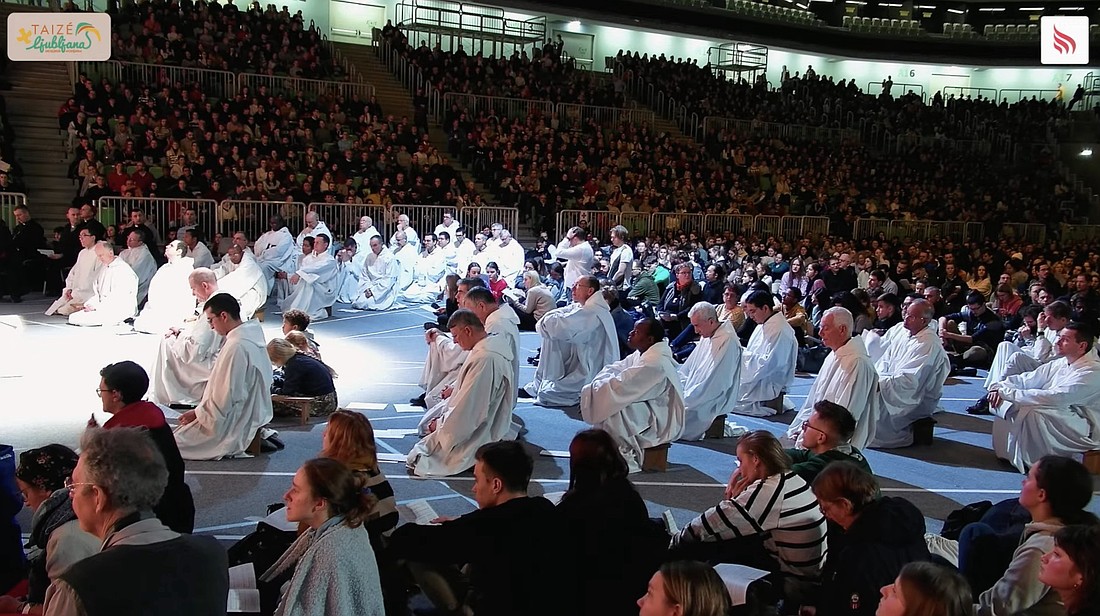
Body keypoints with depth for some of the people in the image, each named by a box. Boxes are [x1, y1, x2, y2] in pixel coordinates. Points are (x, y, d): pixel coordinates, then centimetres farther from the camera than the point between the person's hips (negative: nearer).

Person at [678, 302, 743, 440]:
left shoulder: (728, 342, -20)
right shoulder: (706, 337, 9)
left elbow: (714, 384, -22)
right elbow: (686, 370, 18)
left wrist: (686, 399, -18)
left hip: (713, 405, -9)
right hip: (694, 395, 9)